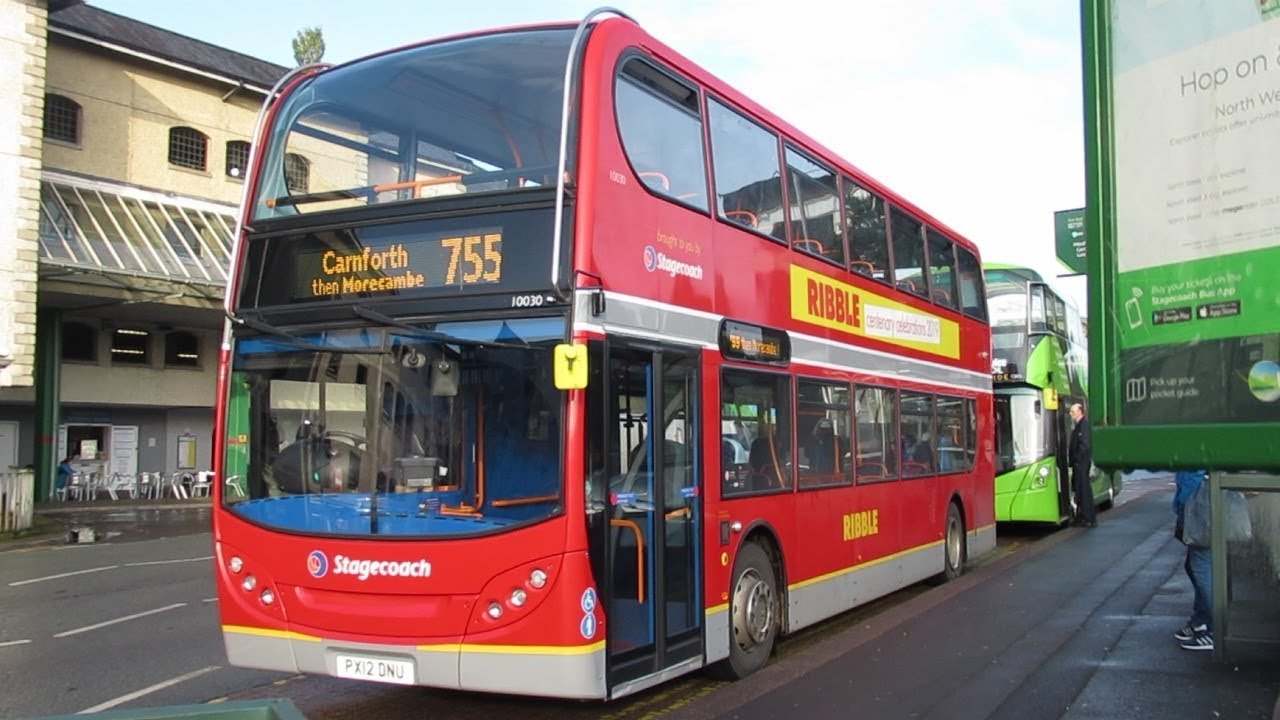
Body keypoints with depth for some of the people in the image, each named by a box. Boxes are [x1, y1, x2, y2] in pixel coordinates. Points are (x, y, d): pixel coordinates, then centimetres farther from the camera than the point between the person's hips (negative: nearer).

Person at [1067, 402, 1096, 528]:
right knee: (1078, 490, 14)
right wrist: (1071, 459, 12)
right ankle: (1080, 517, 21)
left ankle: (1090, 519, -2)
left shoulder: (1085, 424, -14)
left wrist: (1075, 458, -16)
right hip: (1077, 463, 10)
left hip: (1082, 463, -10)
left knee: (1084, 490, -6)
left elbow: (1085, 445, -20)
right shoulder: (1078, 425, 15)